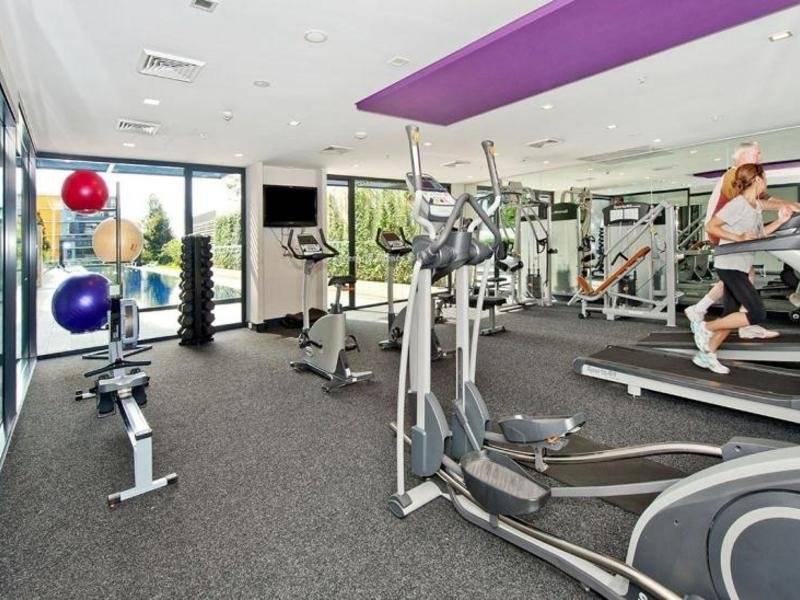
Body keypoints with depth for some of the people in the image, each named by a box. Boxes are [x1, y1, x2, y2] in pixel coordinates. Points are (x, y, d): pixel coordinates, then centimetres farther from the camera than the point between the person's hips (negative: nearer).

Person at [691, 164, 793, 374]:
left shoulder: (756, 205, 14)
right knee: (757, 314, -13)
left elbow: (758, 235, 21)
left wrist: (780, 221, 10)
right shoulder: (737, 204, -14)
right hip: (729, 266, -10)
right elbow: (711, 227, -17)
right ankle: (704, 327, -2)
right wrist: (738, 237, -22)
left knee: (731, 315, 10)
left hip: (741, 267, 10)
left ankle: (706, 354, 17)